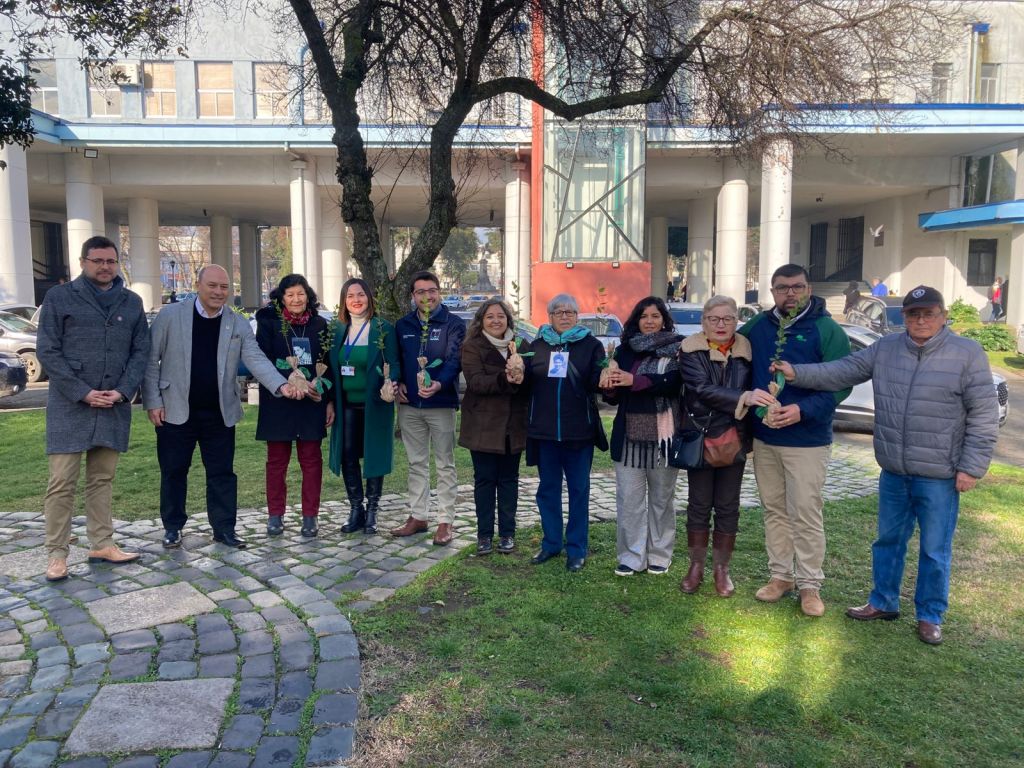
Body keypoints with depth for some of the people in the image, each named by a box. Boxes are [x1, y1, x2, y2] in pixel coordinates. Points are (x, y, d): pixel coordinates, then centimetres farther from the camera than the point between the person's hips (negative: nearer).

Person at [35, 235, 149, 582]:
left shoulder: (132, 302, 10)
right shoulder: (59, 297, 1)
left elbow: (141, 351, 8)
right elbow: (48, 351, -4)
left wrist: (122, 391, -7)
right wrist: (83, 393, -13)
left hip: (115, 406, 3)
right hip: (69, 406, -3)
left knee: (102, 479, 10)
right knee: (62, 482, -2)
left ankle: (102, 544, 17)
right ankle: (57, 554, 6)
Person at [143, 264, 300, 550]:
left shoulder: (238, 324, 2)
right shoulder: (170, 316, -3)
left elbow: (256, 359, -8)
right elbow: (151, 361, -1)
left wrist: (281, 385, -25)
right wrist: (153, 402, -7)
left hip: (220, 413, 2)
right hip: (176, 411, -2)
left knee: (222, 473, 7)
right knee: (173, 471, 9)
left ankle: (224, 529, 17)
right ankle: (172, 527, 25)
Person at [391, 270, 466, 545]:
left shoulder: (454, 324, -4)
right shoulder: (403, 325, 10)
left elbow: (455, 359, -15)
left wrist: (439, 384, -32)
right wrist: (398, 383, -1)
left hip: (441, 403, -4)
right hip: (409, 404, 5)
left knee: (445, 465, 3)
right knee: (416, 463, 13)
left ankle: (445, 520, 10)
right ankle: (418, 516, 24)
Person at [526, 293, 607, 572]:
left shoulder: (590, 345, 0)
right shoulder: (538, 345, 8)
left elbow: (597, 382, -8)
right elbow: (527, 381, 8)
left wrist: (606, 374, -29)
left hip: (579, 431, -3)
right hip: (543, 430, 3)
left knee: (579, 490, 6)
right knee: (547, 488, 12)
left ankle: (577, 549, 16)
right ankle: (551, 543, 26)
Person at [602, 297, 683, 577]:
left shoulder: (677, 349, -1)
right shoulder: (625, 350, 9)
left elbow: (675, 382, -19)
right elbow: (614, 398, 11)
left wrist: (635, 380, -26)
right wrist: (611, 387, -12)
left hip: (663, 435, -2)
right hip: (629, 435, 3)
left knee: (661, 498, 10)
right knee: (628, 499, 3)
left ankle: (659, 556, 22)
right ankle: (631, 557, 14)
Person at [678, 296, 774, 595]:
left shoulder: (745, 350, 1)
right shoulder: (691, 351, -7)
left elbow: (754, 388, 10)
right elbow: (703, 390, -21)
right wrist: (744, 398, -31)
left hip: (734, 440, 2)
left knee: (727, 506, 9)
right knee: (699, 505, 8)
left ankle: (721, 569, 22)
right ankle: (696, 566, 22)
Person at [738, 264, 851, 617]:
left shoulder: (826, 330, -8)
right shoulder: (757, 326, 5)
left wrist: (803, 410, -25)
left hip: (807, 440, -4)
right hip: (763, 436, 5)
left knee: (805, 514, 1)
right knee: (774, 510, 13)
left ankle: (810, 584, 14)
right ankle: (780, 574, 26)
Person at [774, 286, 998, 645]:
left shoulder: (968, 353, -10)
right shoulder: (885, 349, 3)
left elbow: (984, 415, -10)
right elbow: (843, 371, 3)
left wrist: (972, 467, -12)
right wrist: (797, 373, -9)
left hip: (939, 477, -4)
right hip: (892, 472, 4)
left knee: (935, 550, 9)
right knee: (888, 540, 18)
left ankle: (930, 615, 26)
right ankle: (883, 602, 35)